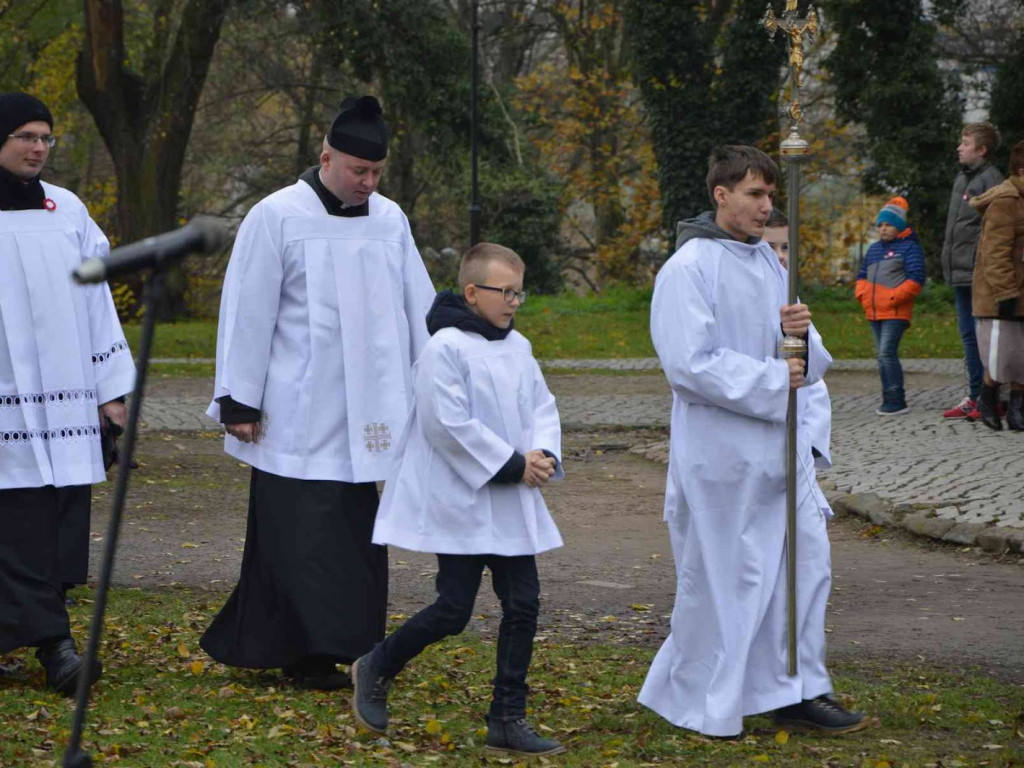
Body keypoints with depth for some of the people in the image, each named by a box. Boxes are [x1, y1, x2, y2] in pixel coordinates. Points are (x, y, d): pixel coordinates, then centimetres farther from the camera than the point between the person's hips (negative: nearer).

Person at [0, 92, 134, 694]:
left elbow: (95, 300, 14)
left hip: (65, 398, 5)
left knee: (63, 524, 2)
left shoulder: (67, 210, 12)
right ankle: (52, 642, -8)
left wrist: (112, 388, 10)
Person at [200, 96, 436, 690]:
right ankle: (311, 652, 1)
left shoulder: (390, 219, 9)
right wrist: (239, 401, -7)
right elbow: (247, 313, -5)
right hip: (298, 414, -5)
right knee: (305, 534, -6)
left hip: (365, 413, 5)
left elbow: (419, 310, 15)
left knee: (351, 537, 6)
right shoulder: (277, 218, -6)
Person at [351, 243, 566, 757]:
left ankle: (508, 720, 10)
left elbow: (542, 407, 12)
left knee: (523, 604, 3)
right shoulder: (446, 348, -15)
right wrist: (512, 464, -18)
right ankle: (376, 670, 20)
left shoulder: (517, 348, 10)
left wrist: (543, 454, -8)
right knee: (454, 610, -4)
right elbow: (449, 425, -21)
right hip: (461, 502, -8)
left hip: (512, 503, 8)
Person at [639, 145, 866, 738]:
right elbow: (691, 362, -20)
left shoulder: (770, 261, 13)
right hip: (721, 449, -8)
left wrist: (799, 331, -7)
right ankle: (699, 700, 14)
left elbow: (809, 360, 16)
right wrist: (772, 379, -16)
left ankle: (799, 690, 18)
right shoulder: (690, 268, -12)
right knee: (721, 575, 0)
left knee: (808, 560, 8)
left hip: (779, 441, 8)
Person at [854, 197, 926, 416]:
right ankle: (889, 399, 16)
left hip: (896, 312, -8)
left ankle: (896, 401, -16)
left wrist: (893, 297, -17)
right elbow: (862, 275, 25)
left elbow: (915, 279, -11)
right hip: (874, 312, 8)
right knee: (881, 355, 9)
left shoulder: (909, 247, -3)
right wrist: (862, 294, 5)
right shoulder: (873, 248, 20)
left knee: (887, 351, -18)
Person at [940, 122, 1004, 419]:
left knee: (984, 335, -6)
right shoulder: (961, 179, 17)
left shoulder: (991, 179, -11)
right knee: (968, 335, 13)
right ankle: (974, 396, 19)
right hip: (961, 273, 9)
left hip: (979, 273, -9)